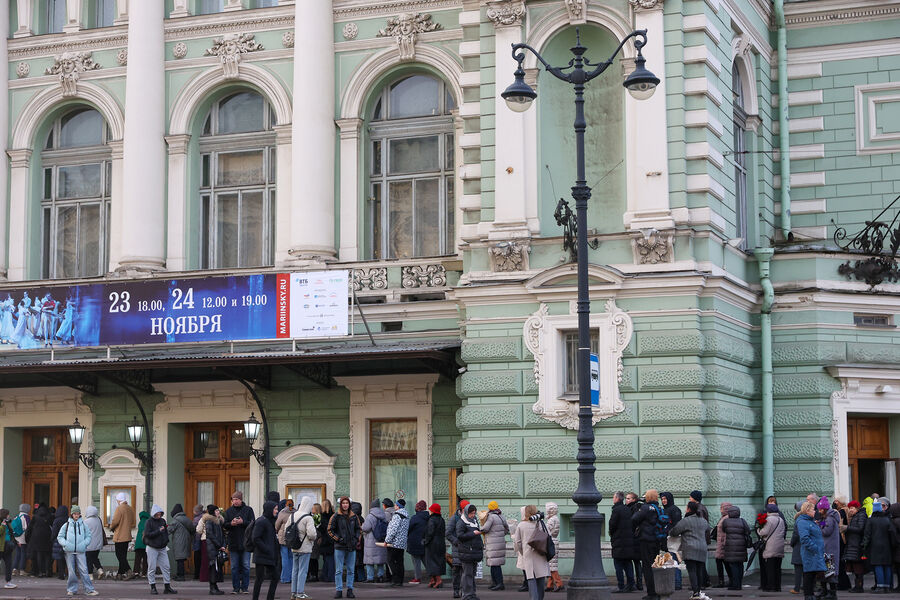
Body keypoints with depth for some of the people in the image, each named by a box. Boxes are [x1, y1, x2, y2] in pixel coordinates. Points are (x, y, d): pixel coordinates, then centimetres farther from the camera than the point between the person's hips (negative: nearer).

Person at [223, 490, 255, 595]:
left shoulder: (248, 510, 1)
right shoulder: (229, 511, 7)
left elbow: (253, 523, -6)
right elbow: (224, 525, 5)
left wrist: (242, 522, -21)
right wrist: (231, 524, -15)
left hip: (245, 542, -2)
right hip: (233, 542, 2)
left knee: (246, 566, 0)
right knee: (234, 566, 5)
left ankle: (245, 587, 7)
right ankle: (236, 587, 11)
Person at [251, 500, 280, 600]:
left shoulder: (271, 521, 13)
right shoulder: (261, 522, -14)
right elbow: (256, 538, -18)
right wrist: (266, 549, -17)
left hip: (271, 555, 9)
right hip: (262, 555, -9)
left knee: (275, 577, 9)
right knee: (260, 578, -3)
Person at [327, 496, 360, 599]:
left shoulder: (353, 516, 9)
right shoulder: (336, 516, -2)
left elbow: (358, 528, 20)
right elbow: (330, 529, 0)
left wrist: (356, 538, 6)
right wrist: (337, 539, -8)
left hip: (351, 547, 3)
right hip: (340, 547, -3)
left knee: (351, 570, 6)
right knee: (339, 570, -2)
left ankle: (350, 590, 12)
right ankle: (338, 590, 3)